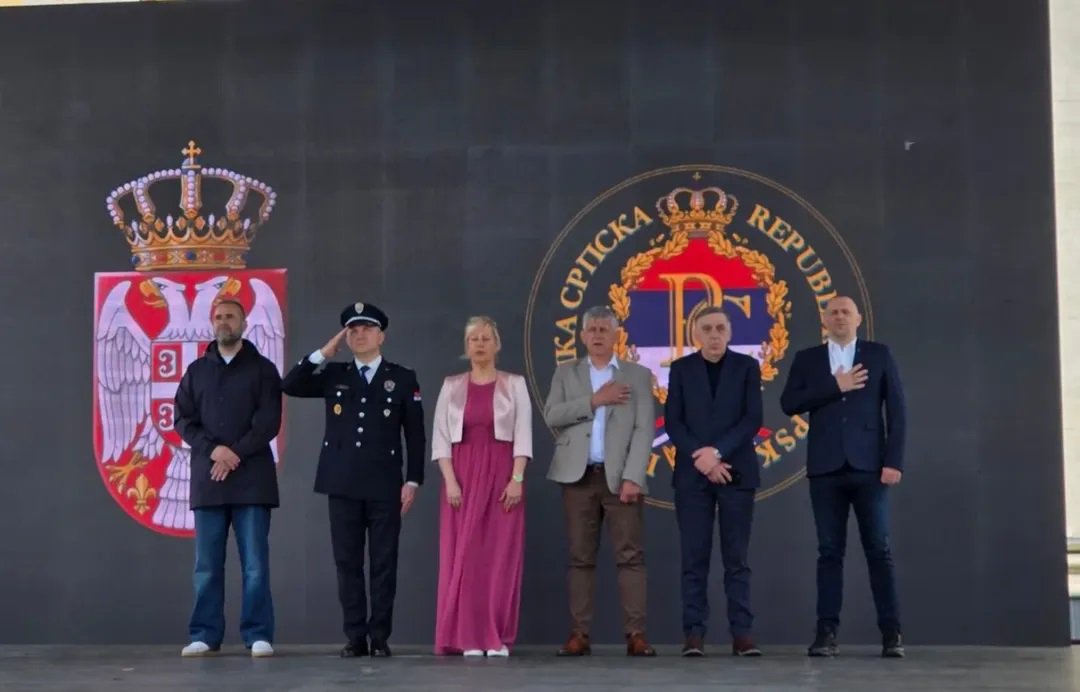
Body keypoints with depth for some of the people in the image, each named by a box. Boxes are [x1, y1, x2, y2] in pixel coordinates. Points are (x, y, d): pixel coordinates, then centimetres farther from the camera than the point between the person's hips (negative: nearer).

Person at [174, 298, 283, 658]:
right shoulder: (196, 370, 14)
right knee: (207, 565, 4)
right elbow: (183, 419, 7)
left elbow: (269, 422, -3)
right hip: (207, 478, 3)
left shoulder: (262, 369, 6)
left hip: (251, 478, -2)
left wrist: (236, 454, -12)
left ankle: (258, 635, 0)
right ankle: (205, 635, 9)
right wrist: (213, 450, -9)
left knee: (255, 564, -3)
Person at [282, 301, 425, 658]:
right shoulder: (333, 375, 10)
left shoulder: (402, 378, 4)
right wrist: (323, 354, -7)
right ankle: (355, 637, 9)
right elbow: (290, 386, -4)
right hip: (342, 485, 2)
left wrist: (413, 481, -4)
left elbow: (415, 435, 3)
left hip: (384, 486, -2)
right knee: (347, 563, 3)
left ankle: (380, 637, 7)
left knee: (383, 563, 1)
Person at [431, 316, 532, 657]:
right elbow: (441, 436, 4)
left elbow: (523, 434, -1)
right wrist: (450, 480, -7)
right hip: (463, 476, 1)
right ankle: (469, 637, 3)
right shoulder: (451, 386, 7)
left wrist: (517, 479, -11)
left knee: (501, 555, -2)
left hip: (502, 475, -1)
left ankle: (497, 637, 3)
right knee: (463, 555, -2)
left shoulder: (514, 384, 4)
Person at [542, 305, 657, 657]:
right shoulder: (566, 373, 13)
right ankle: (579, 634, 4)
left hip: (620, 476, -1)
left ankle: (635, 634, -6)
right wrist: (595, 400, -10)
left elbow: (644, 430, -2)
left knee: (631, 555, -5)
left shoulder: (639, 375, 7)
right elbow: (552, 416, -2)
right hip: (578, 476, 1)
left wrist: (632, 477, -13)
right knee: (581, 557, 2)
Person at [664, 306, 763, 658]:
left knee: (737, 557, 0)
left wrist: (717, 451, -14)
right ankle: (694, 633, -1)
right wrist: (702, 458, -11)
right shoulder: (681, 368, 8)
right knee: (695, 557, -2)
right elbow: (672, 422, 1)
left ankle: (742, 633, 2)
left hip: (736, 472, 0)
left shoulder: (747, 366, 6)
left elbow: (753, 419, -3)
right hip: (692, 474, 0)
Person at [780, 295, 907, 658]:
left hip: (868, 466, -1)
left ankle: (891, 633, 2)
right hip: (826, 468, 1)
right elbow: (789, 403, -2)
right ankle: (827, 632, 2)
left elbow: (896, 410, 3)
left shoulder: (879, 355, 9)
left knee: (879, 550, -1)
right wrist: (835, 387, -10)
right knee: (829, 551, 2)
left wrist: (894, 461, -6)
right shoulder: (807, 359, 11)